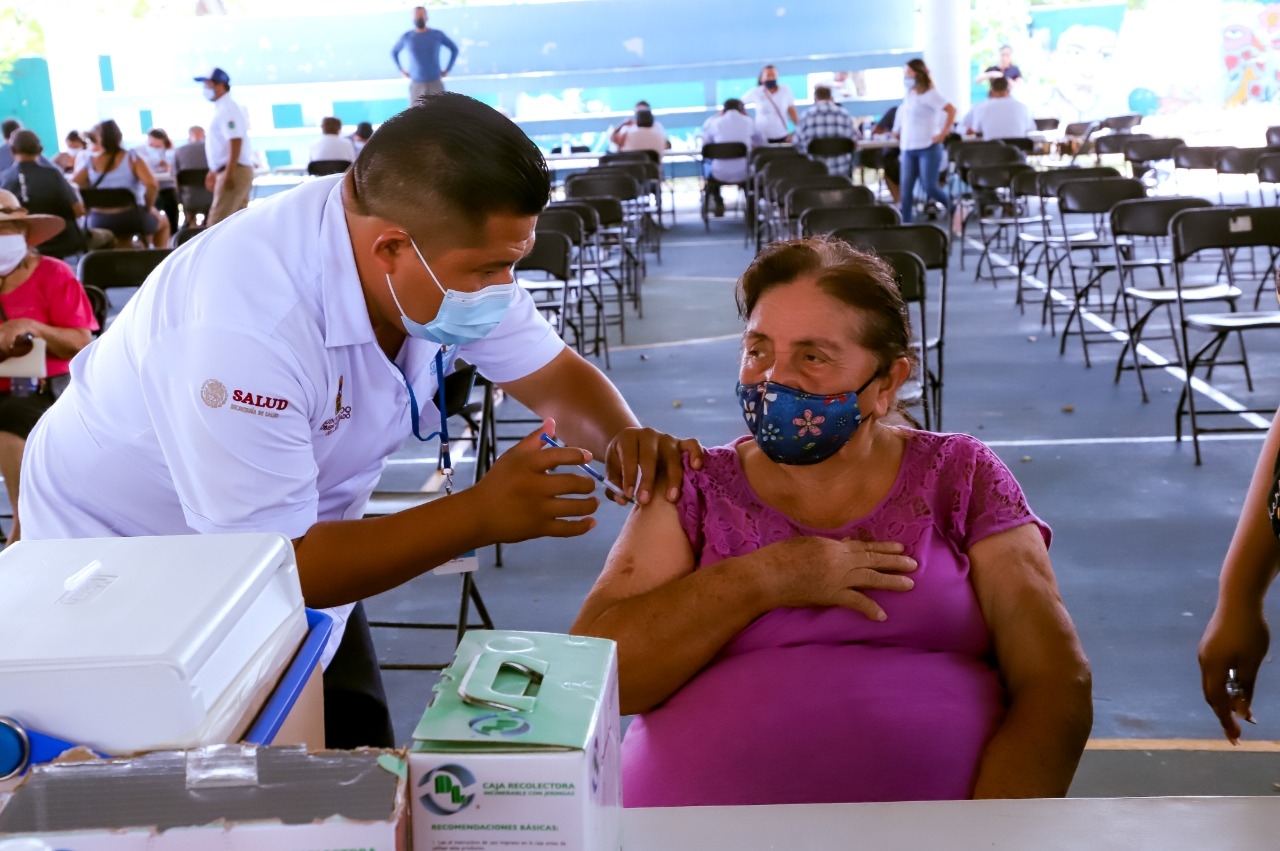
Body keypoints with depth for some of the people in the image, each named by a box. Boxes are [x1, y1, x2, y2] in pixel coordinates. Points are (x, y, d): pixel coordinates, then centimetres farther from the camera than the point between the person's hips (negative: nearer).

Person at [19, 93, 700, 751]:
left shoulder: (455, 255, -17)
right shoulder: (243, 330, -38)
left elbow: (559, 376, -5)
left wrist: (621, 440, -27)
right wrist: (481, 514, -37)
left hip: (292, 550, 6)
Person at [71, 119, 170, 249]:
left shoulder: (90, 163, 2)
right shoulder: (132, 158, -6)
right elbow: (152, 185, -20)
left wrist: (89, 208, 6)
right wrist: (148, 207, -4)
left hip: (99, 223, 3)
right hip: (132, 218, -3)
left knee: (123, 237, 36)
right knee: (162, 222, 30)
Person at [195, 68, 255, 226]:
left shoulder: (227, 109, -12)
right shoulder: (222, 108, 18)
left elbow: (236, 142, -22)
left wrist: (229, 172, -26)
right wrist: (214, 171, 27)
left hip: (235, 171, -10)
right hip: (230, 171, 10)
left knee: (216, 223, -12)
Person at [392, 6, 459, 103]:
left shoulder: (437, 35, -1)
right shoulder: (406, 37, 2)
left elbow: (454, 49, 12)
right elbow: (394, 52, 21)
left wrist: (447, 69, 6)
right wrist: (401, 70, 11)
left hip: (435, 83, -1)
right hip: (416, 84, 1)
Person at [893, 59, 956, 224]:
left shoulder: (929, 94, -8)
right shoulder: (909, 95, 13)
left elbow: (951, 110, -15)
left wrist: (944, 133, -16)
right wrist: (900, 135, 16)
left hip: (928, 148, -7)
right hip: (908, 149, 7)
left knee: (930, 187, -8)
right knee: (906, 189, 0)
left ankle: (952, 207, 17)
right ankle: (906, 223, 3)